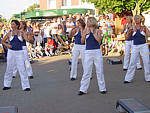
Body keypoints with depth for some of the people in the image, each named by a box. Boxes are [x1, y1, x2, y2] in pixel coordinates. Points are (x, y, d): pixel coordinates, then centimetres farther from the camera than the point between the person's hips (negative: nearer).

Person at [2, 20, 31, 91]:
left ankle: (26, 86, -2)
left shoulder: (22, 33, 1)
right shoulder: (9, 34, 4)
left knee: (22, 69, -7)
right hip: (11, 52, 2)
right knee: (9, 69, 8)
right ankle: (7, 85, 24)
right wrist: (7, 45, -6)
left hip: (19, 53, -1)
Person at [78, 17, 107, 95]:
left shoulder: (97, 31, 1)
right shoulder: (85, 30, 5)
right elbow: (82, 41, -1)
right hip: (88, 52, 1)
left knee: (99, 71, 6)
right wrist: (85, 34, -14)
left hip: (97, 52, -1)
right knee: (86, 71, 2)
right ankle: (83, 89, 9)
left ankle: (102, 88, 17)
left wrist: (93, 32, -12)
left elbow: (99, 40, -15)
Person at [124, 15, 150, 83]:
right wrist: (129, 31, -21)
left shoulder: (144, 27, 1)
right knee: (132, 63, -3)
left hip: (144, 46, -1)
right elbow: (127, 36, -4)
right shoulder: (133, 28, 4)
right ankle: (128, 79, 4)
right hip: (135, 47, 1)